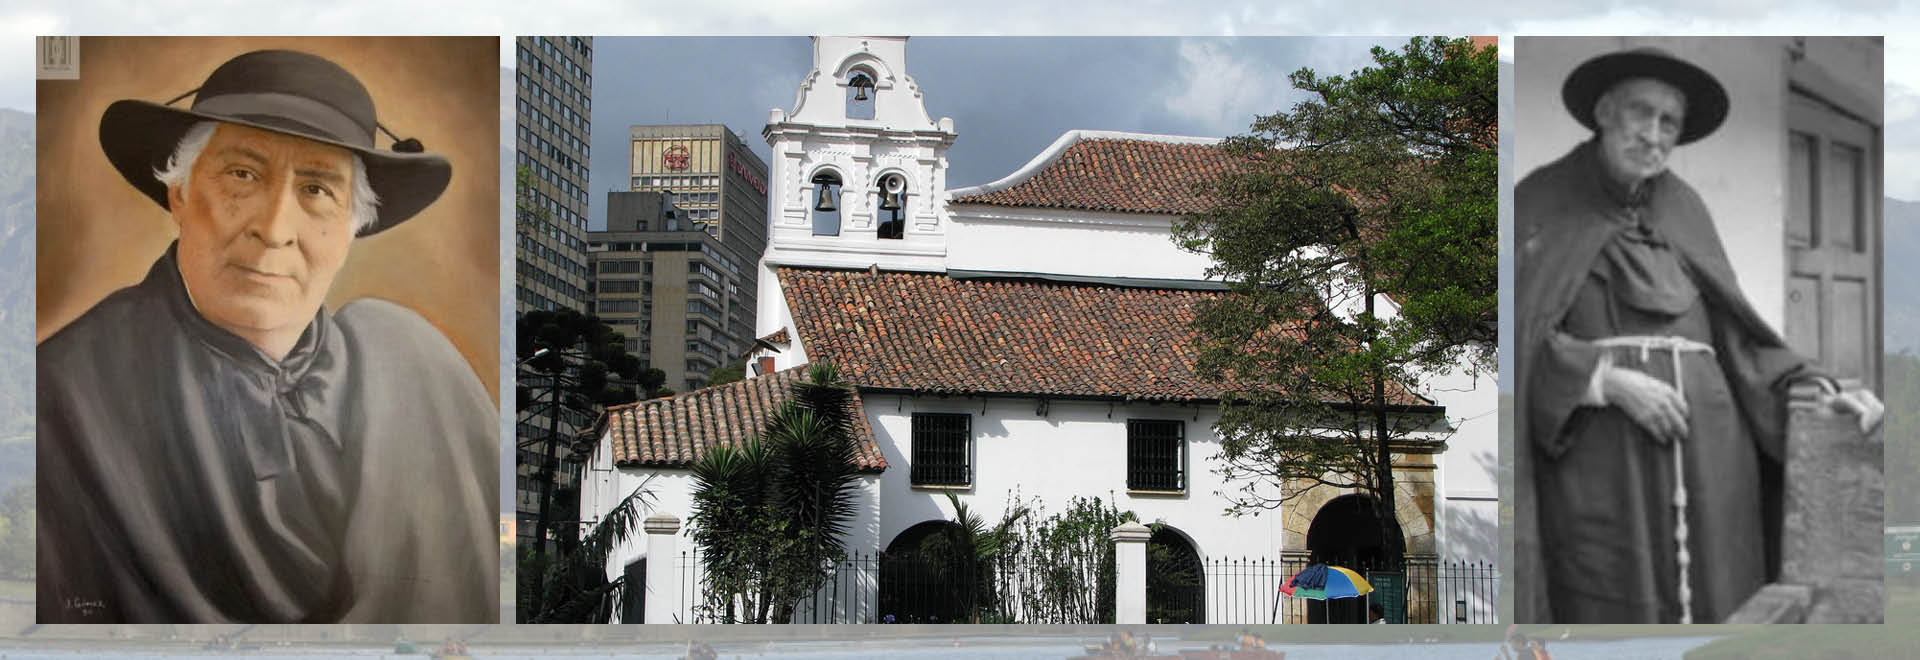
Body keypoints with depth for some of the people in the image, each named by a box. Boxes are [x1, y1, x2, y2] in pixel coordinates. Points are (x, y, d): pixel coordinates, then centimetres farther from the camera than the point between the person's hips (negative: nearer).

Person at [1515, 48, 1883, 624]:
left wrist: (1819, 391, 2)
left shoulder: (1682, 209, 18)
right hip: (1600, 460, -4)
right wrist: (1611, 381, -14)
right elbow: (1522, 336, -2)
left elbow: (1734, 333, 16)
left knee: (1716, 617, -1)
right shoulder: (1542, 204, 6)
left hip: (1707, 454, 4)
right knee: (1611, 617, -8)